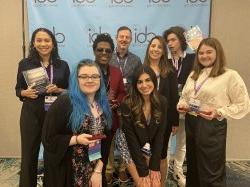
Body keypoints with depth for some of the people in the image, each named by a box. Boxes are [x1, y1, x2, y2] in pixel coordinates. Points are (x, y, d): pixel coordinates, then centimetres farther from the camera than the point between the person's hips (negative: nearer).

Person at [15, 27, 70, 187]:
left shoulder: (63, 65, 5)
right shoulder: (25, 63, 3)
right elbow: (18, 89, 7)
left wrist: (57, 90, -11)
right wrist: (26, 92, -13)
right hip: (31, 114, 0)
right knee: (29, 154, 3)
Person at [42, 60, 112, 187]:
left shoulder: (104, 105, 2)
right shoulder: (64, 103, -15)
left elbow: (106, 141, 3)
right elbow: (48, 138, -13)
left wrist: (98, 170, -2)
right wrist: (76, 139, -24)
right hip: (66, 171, -4)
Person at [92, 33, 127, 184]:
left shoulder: (117, 72, 7)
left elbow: (122, 93, 13)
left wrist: (116, 103, -8)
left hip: (111, 118, 4)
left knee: (110, 147, 18)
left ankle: (109, 172, 37)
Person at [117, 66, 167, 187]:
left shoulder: (162, 102, -14)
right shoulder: (127, 104, -24)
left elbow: (160, 134, -10)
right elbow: (131, 139, -21)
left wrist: (155, 166, -13)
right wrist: (143, 171, -20)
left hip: (150, 146, 3)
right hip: (130, 145, -3)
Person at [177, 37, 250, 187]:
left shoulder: (230, 75, -8)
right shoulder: (194, 74, 13)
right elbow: (184, 96, 22)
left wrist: (219, 112, -22)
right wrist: (182, 105, 0)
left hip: (212, 126, -6)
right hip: (190, 123, 7)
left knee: (211, 172, 3)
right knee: (192, 168, 21)